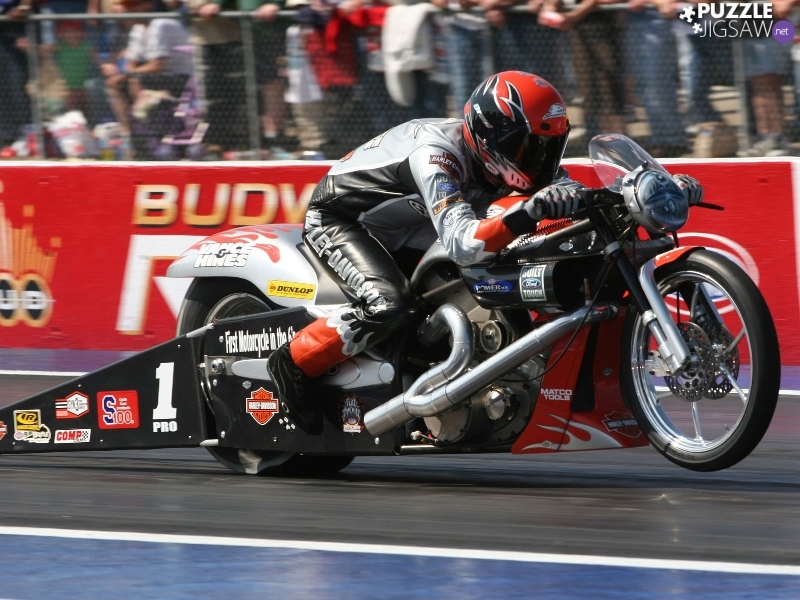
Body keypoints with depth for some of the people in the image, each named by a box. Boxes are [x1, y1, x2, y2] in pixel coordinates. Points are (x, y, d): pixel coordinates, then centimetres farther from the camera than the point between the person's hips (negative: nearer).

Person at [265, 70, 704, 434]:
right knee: (389, 305, -33)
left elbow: (563, 189, -10)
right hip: (336, 218, -9)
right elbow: (462, 243, -47)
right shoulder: (437, 153, -35)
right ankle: (293, 364, -15)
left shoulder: (503, 157, -11)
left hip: (392, 231, 9)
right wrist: (527, 214, -61)